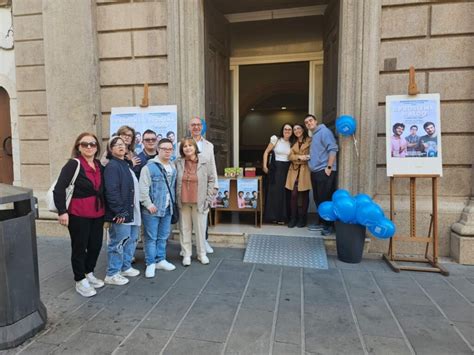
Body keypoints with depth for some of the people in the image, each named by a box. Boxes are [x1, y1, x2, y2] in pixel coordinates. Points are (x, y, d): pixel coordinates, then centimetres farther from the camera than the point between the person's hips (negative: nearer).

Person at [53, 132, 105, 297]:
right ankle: (80, 281, 24)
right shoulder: (74, 164, -11)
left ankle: (89, 273, 37)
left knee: (96, 245, 15)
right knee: (79, 247, 8)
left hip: (97, 213, 6)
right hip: (78, 214, -6)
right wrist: (62, 211, -19)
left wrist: (106, 210, 7)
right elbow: (59, 188, -15)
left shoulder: (99, 165, 8)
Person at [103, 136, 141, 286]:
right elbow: (112, 191, -21)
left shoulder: (127, 164, 16)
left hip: (132, 211, 10)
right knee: (118, 242, -2)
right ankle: (112, 274, 11)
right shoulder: (112, 166, -13)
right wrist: (119, 211, -23)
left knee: (131, 240, 17)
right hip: (121, 212, -9)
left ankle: (126, 267, 32)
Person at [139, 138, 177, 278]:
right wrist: (148, 204, -17)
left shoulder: (173, 168, 12)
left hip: (167, 209, 6)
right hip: (152, 209, -6)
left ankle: (160, 260, 28)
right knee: (151, 238, 2)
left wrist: (173, 203, 13)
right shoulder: (149, 167, -10)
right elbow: (143, 188, -14)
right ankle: (150, 263, 14)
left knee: (163, 237, 15)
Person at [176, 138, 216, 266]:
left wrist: (208, 198, -4)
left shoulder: (205, 162, -4)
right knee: (185, 229, 10)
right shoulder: (178, 162, -2)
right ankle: (186, 254, 23)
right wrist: (176, 198, 2)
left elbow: (211, 180, 1)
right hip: (183, 202, 1)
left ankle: (202, 253, 25)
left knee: (200, 228, 8)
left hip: (199, 202, -1)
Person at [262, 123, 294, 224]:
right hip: (276, 167, -3)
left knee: (284, 192, 5)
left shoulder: (292, 143, 8)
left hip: (287, 169, 3)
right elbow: (266, 152, 1)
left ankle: (282, 216, 14)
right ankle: (273, 215, 10)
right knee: (274, 191, 0)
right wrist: (265, 166, -5)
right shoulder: (276, 139, -2)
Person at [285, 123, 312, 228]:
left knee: (303, 195, 1)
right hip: (294, 170, 4)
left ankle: (302, 218, 10)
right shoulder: (293, 143, 18)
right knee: (294, 194, -1)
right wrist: (299, 157, -11)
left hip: (305, 170, -3)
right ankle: (293, 218, 6)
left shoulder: (309, 140, 3)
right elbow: (290, 156, 6)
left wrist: (307, 157, -21)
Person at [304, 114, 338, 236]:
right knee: (318, 199, 12)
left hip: (324, 171, -9)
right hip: (315, 172, 9)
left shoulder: (324, 131, -7)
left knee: (325, 199, -5)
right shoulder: (313, 136, 21)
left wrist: (329, 167, -20)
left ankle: (329, 225, 4)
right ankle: (321, 222, 22)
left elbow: (333, 149, -17)